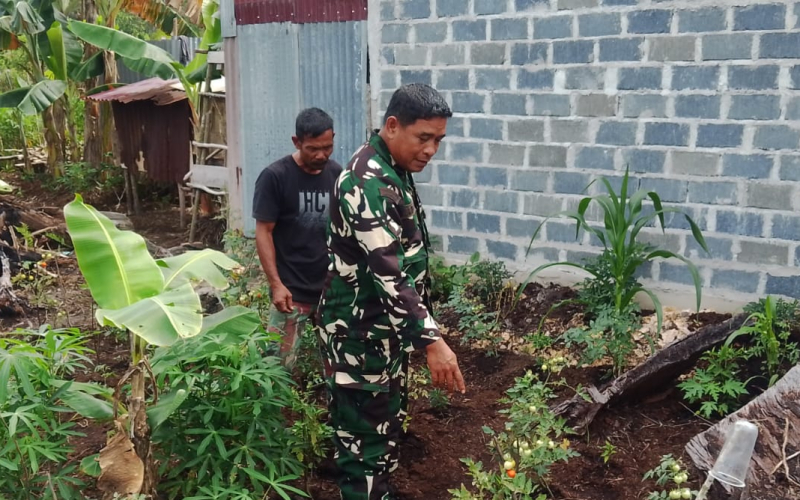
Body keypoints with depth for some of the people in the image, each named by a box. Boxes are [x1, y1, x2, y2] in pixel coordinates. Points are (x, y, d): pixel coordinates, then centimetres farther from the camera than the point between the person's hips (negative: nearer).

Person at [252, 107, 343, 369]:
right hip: (292, 290, -4)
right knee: (281, 364, -1)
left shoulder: (336, 174, 4)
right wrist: (276, 284, -16)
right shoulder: (275, 176, -10)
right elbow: (263, 232, -9)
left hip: (332, 286, 4)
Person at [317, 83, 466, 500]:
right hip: (359, 333, -10)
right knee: (363, 437, 2)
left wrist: (419, 331, 23)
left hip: (387, 327, 10)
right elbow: (389, 272, -31)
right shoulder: (367, 181, -24)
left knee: (388, 424, 21)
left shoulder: (394, 170, 8)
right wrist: (432, 341, -34)